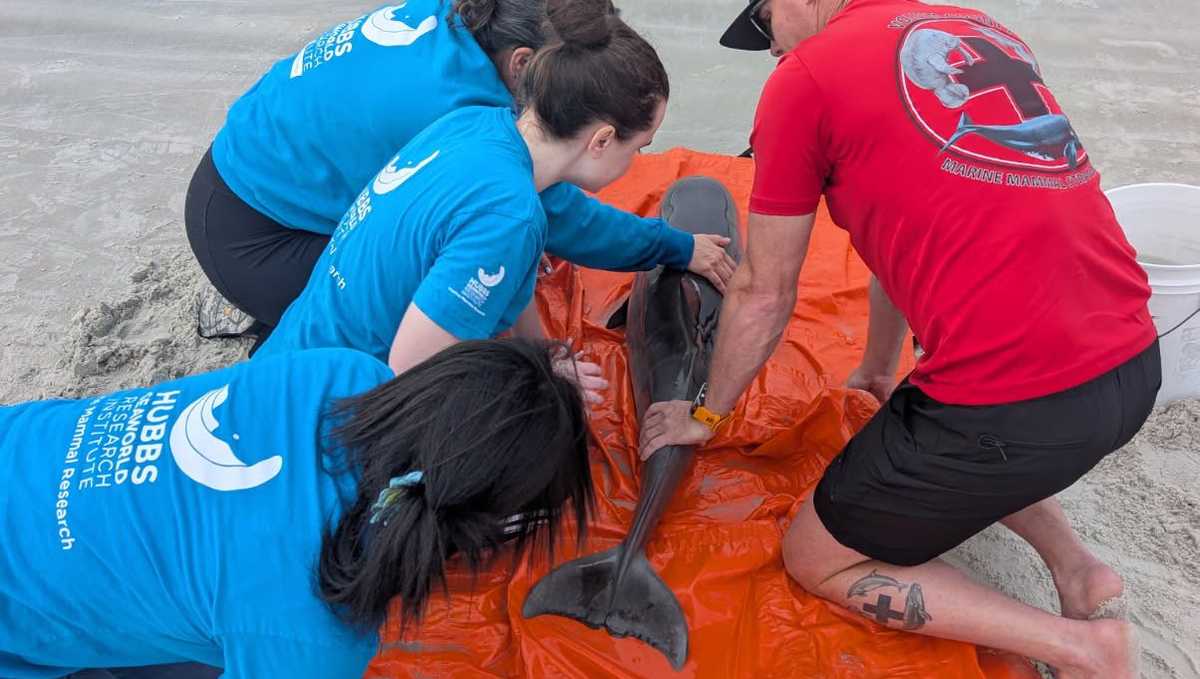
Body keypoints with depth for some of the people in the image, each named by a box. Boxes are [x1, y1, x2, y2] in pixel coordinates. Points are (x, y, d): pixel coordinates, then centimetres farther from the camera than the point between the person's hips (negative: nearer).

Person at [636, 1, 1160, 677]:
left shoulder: (806, 77, -3)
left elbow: (763, 295, 2)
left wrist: (706, 414, 19)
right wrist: (880, 368, 37)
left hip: (1018, 404, -8)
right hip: (1135, 366, 8)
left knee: (818, 562, 14)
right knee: (913, 425, 36)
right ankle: (1077, 565, 20)